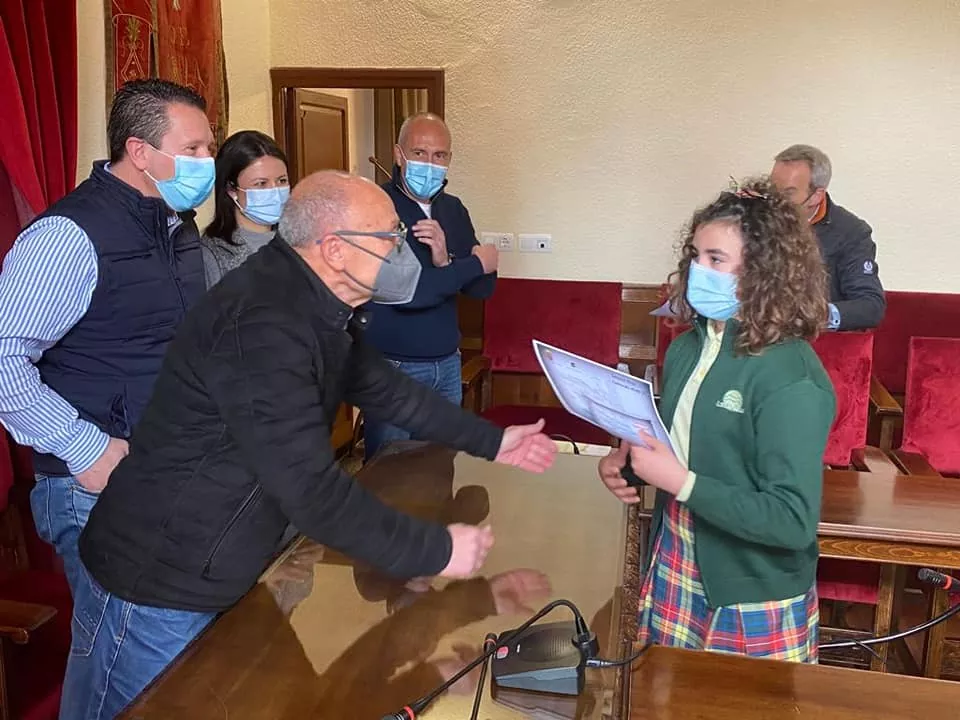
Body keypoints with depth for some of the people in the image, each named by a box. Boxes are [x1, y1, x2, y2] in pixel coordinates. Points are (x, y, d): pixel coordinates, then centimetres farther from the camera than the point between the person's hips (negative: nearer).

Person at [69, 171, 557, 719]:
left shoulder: (320, 306, 1)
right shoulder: (261, 325, -31)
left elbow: (384, 389, 14)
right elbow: (313, 491, -32)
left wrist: (491, 441, 15)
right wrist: (435, 552, -23)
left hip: (222, 573, 9)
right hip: (155, 587, -9)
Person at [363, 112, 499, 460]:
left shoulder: (453, 209, 6)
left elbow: (482, 288, 2)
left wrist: (446, 263, -18)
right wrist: (475, 263, -15)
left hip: (448, 364, 6)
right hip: (393, 367, -5)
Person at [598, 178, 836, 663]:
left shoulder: (790, 377, -21)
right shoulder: (688, 347, 1)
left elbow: (793, 521, -25)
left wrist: (680, 482, -26)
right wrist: (626, 459, -4)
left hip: (753, 600, -6)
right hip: (674, 573, 6)